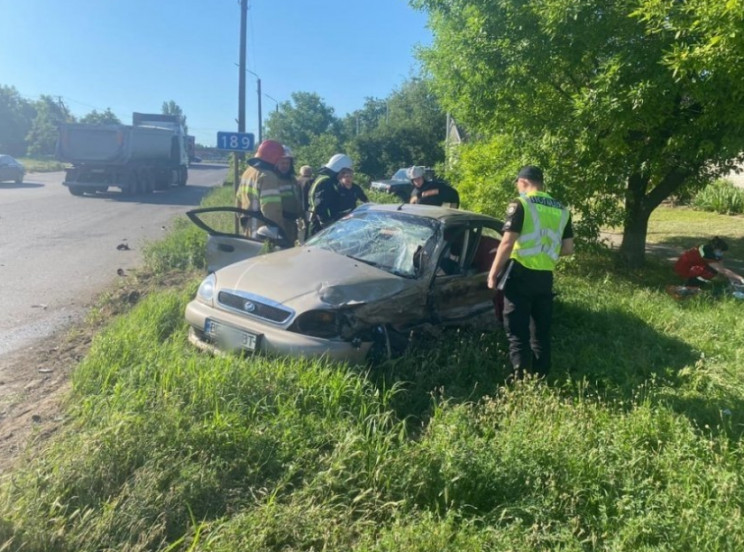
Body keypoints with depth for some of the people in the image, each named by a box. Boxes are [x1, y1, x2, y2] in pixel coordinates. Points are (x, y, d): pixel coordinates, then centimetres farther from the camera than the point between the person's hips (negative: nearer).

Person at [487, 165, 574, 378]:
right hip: (546, 277, 6)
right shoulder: (561, 210, 11)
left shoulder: (520, 204, -7)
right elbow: (568, 248, 12)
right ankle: (541, 378, 23)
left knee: (517, 332, -1)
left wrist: (493, 272, -6)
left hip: (521, 274, -6)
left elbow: (507, 243, -14)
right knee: (541, 331, 15)